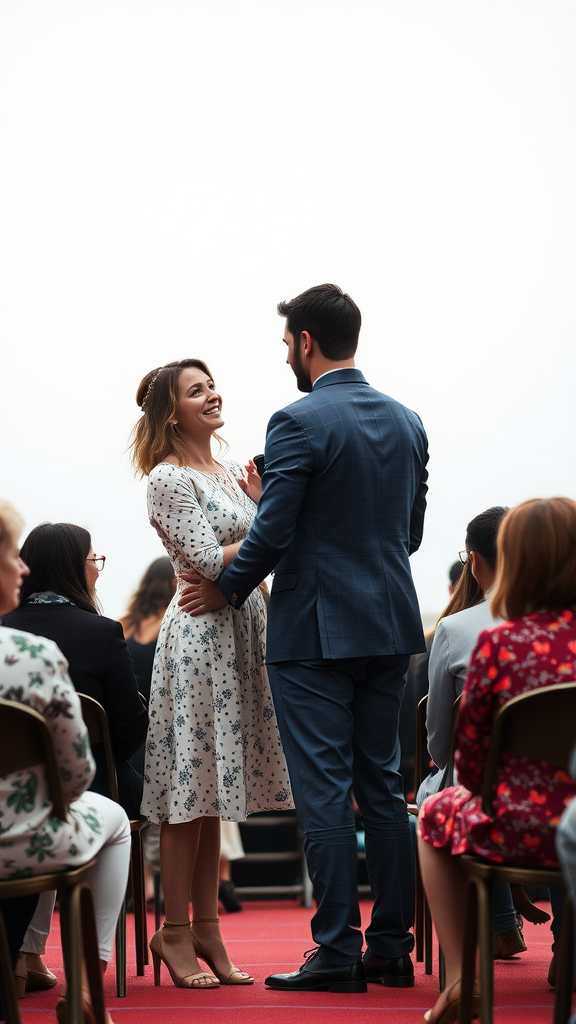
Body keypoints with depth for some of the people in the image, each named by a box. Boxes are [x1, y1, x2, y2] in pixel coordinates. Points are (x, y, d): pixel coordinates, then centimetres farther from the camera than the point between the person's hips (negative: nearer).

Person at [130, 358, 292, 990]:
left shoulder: (226, 473, 17)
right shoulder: (168, 479, -8)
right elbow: (209, 561, -15)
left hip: (239, 631, 8)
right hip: (199, 635, -8)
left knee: (216, 788, 10)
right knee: (190, 788, -4)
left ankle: (207, 929, 15)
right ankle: (175, 932, 5)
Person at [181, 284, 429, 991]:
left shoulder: (298, 423, -12)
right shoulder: (406, 422, 10)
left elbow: (272, 532, -15)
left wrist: (228, 588, 1)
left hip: (315, 632, -7)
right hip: (390, 626, 7)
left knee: (323, 793, -3)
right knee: (382, 787, 12)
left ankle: (338, 953, -2)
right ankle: (393, 947, 15)